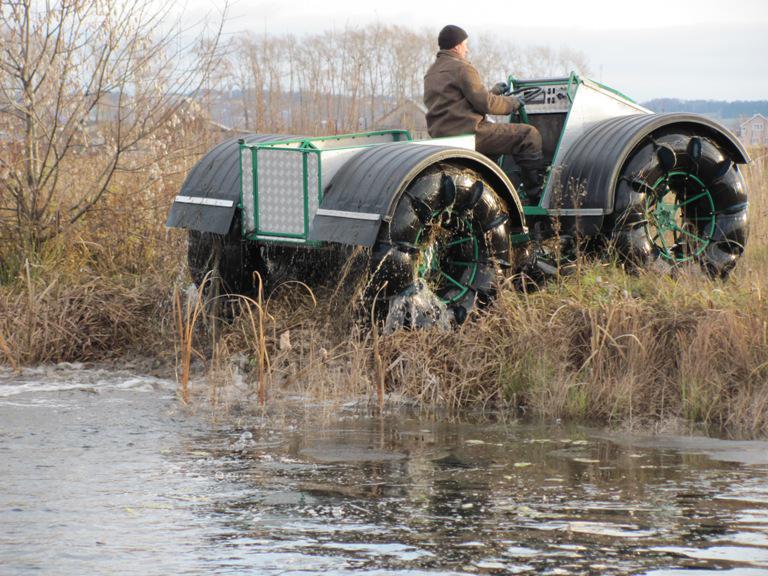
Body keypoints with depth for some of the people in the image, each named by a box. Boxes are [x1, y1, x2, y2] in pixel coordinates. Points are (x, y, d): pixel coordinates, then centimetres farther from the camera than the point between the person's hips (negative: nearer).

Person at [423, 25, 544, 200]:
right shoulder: (462, 68, -9)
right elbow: (485, 103, -12)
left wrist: (494, 92, 31)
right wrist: (513, 102, 5)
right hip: (468, 133, -10)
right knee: (529, 135, -8)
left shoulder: (431, 73, 21)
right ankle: (536, 195, -9)